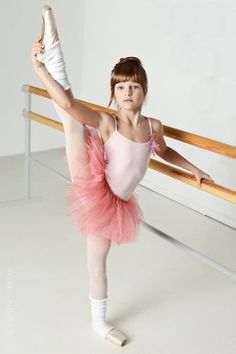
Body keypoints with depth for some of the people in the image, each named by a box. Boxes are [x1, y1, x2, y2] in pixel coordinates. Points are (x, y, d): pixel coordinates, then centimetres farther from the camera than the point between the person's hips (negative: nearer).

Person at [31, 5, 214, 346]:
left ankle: (99, 321, 37)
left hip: (113, 203, 4)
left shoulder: (154, 126, 0)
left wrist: (195, 169, 23)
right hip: (93, 189, -3)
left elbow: (164, 151, 23)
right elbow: (66, 104, -30)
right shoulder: (106, 123, -16)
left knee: (98, 260, 18)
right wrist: (38, 65, -32)